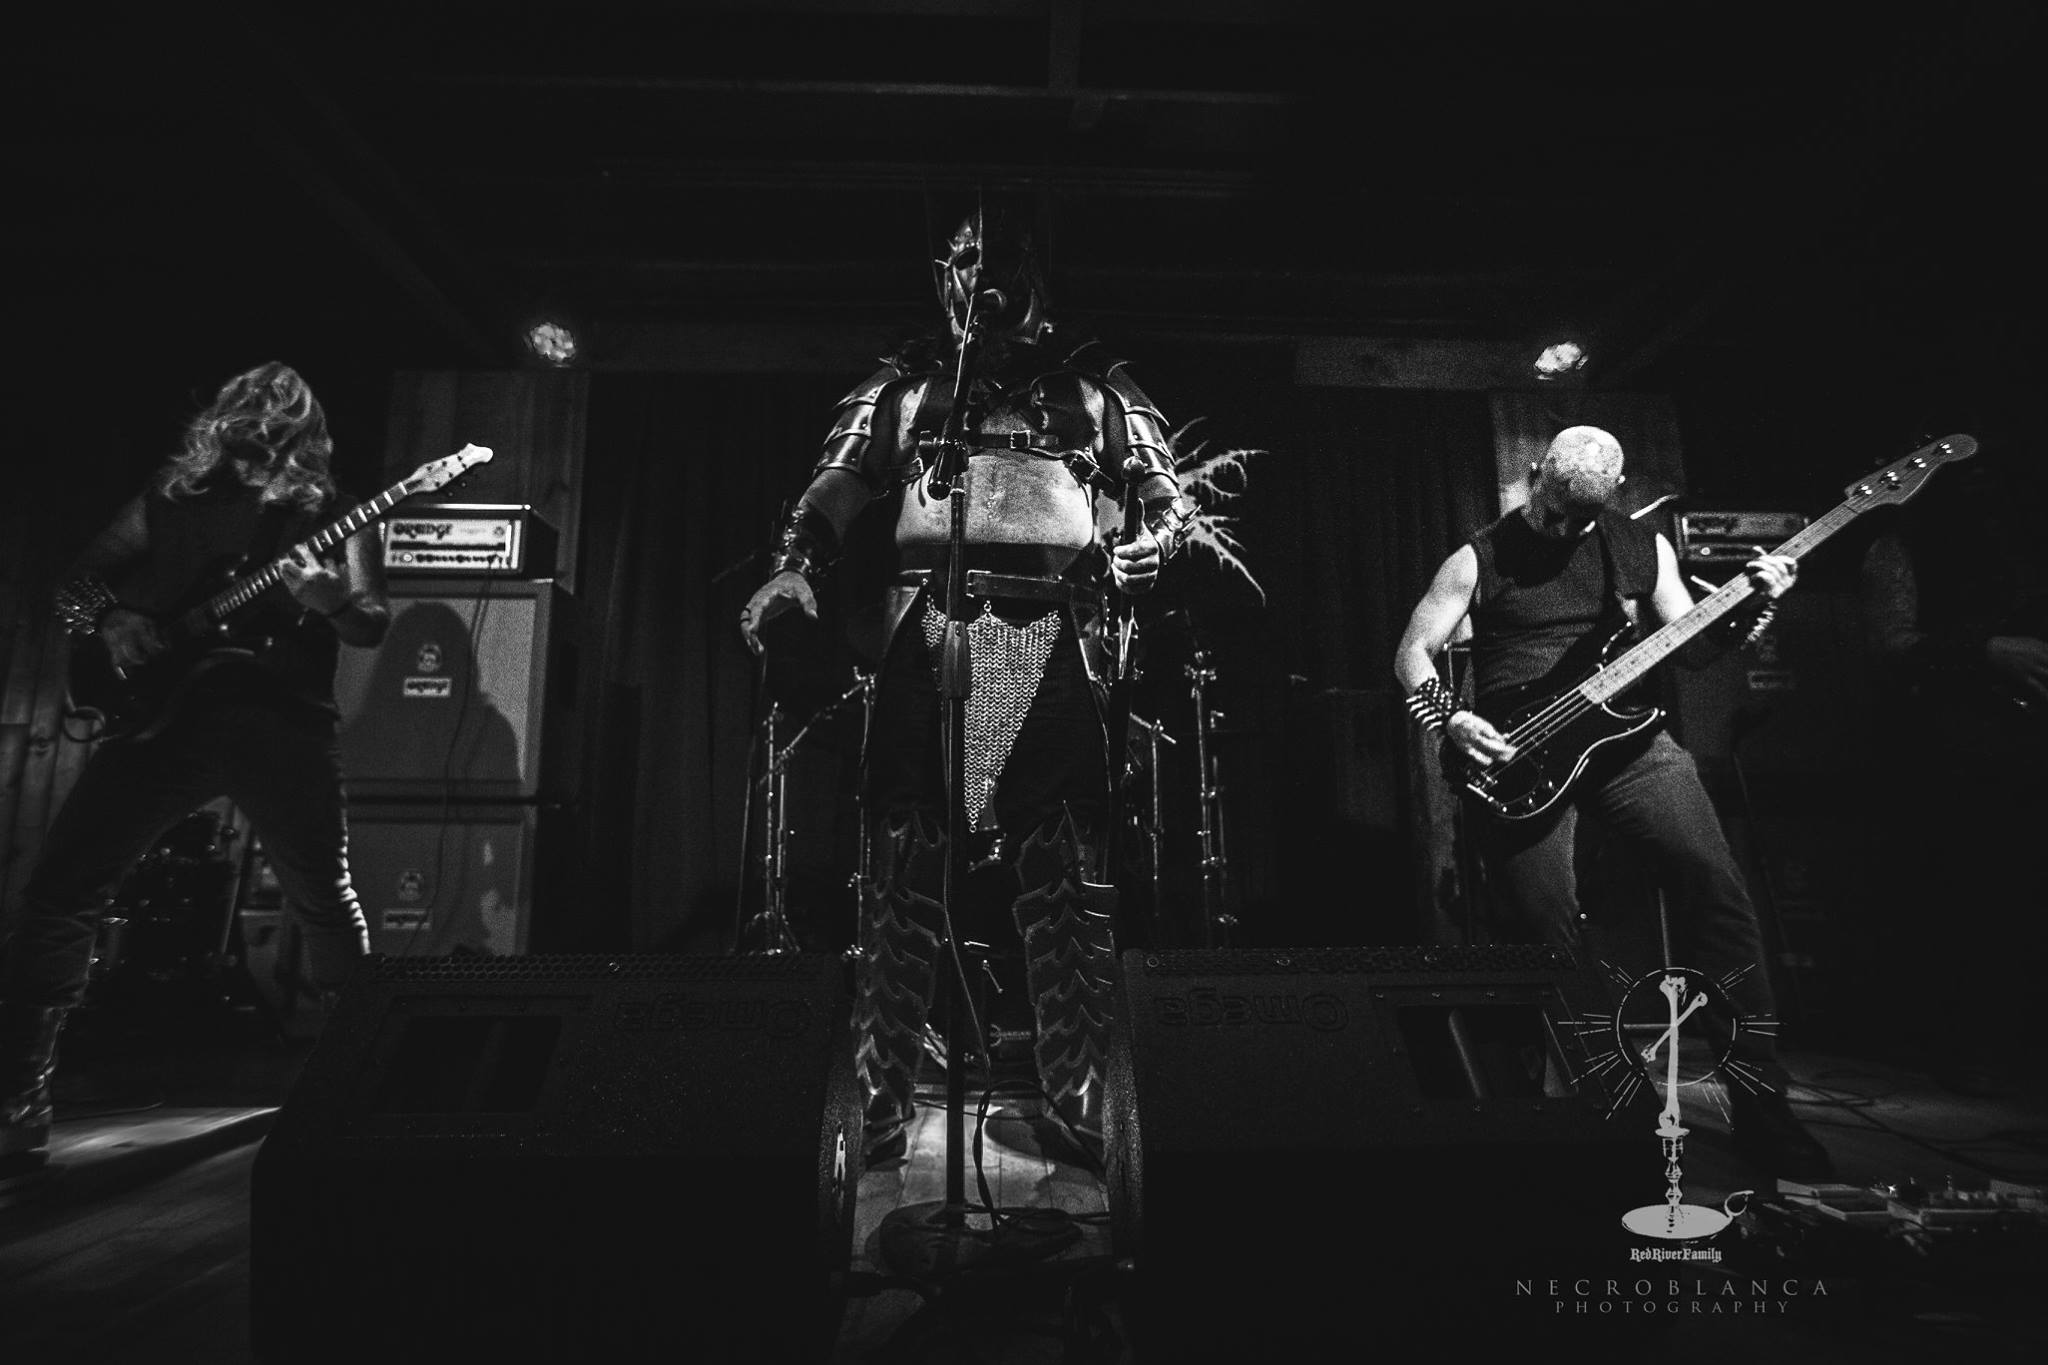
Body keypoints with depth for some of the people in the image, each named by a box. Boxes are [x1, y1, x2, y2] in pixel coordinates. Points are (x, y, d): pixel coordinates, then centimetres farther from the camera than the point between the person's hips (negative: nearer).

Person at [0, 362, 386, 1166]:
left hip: (279, 728, -2)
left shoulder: (328, 515, 6)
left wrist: (334, 602, -25)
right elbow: (75, 585, 16)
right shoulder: (171, 496, 12)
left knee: (325, 905, 2)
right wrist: (110, 621, -6)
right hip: (161, 711, 2)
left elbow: (374, 625, -3)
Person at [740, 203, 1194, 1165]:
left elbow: (1165, 491, 18)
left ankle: (1081, 1104, 4)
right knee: (903, 856, -7)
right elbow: (837, 484, 12)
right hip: (930, 625, 0)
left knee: (1064, 874, -5)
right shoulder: (905, 381, 23)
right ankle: (880, 1104, 1)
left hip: (1052, 629, 0)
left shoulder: (1091, 383, 23)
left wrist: (1153, 542, -6)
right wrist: (792, 569, -6)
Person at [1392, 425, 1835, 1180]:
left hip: (1623, 733, 3)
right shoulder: (1480, 558, 2)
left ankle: (1760, 1107, 1)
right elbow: (1413, 651, 1)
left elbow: (1691, 645, 12)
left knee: (1716, 883, -12)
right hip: (1516, 757, -2)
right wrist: (1448, 718, -15)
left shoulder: (1642, 545, 11)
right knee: (1548, 937, -9)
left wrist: (1750, 607, -7)